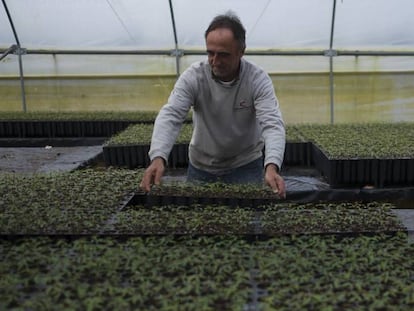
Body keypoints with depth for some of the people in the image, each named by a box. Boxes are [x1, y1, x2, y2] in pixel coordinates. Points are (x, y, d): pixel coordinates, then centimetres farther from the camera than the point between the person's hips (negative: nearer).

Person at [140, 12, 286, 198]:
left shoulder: (258, 79, -19)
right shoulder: (193, 76, -17)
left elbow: (272, 123, -30)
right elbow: (170, 116, -26)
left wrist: (272, 167, -49)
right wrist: (158, 158, -45)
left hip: (246, 165, -1)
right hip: (201, 165, 2)